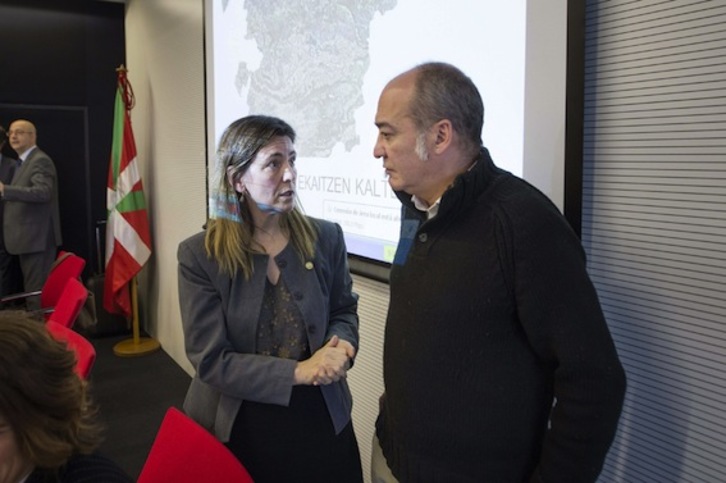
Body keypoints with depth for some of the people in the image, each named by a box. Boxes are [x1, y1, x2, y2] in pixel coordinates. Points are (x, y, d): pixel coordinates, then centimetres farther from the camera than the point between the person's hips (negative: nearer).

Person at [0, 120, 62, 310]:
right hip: (28, 237, 10)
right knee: (32, 290, 14)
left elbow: (44, 192, -27)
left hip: (37, 238, -10)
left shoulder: (40, 160, -11)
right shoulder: (24, 162, 20)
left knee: (37, 291, -9)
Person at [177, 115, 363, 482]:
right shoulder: (199, 254, -13)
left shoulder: (325, 238, -5)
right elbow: (210, 360, -15)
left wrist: (341, 345, -15)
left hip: (320, 418, 3)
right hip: (237, 427, -2)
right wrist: (297, 371, -24)